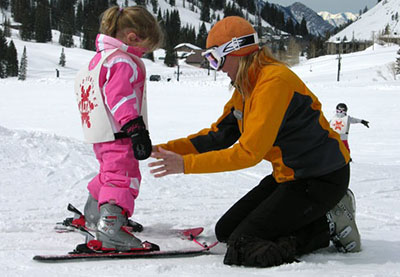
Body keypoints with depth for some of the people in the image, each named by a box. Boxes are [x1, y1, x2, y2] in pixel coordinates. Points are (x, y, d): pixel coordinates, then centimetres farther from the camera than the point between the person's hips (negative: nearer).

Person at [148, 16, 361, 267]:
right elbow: (218, 135, 10)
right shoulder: (245, 87, 7)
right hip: (289, 174, 10)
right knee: (225, 231, 9)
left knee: (243, 245, -14)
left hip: (321, 180, -10)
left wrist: (186, 164, -26)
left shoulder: (274, 82, -23)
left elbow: (249, 152, -28)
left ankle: (328, 226, -2)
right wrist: (167, 149, -1)